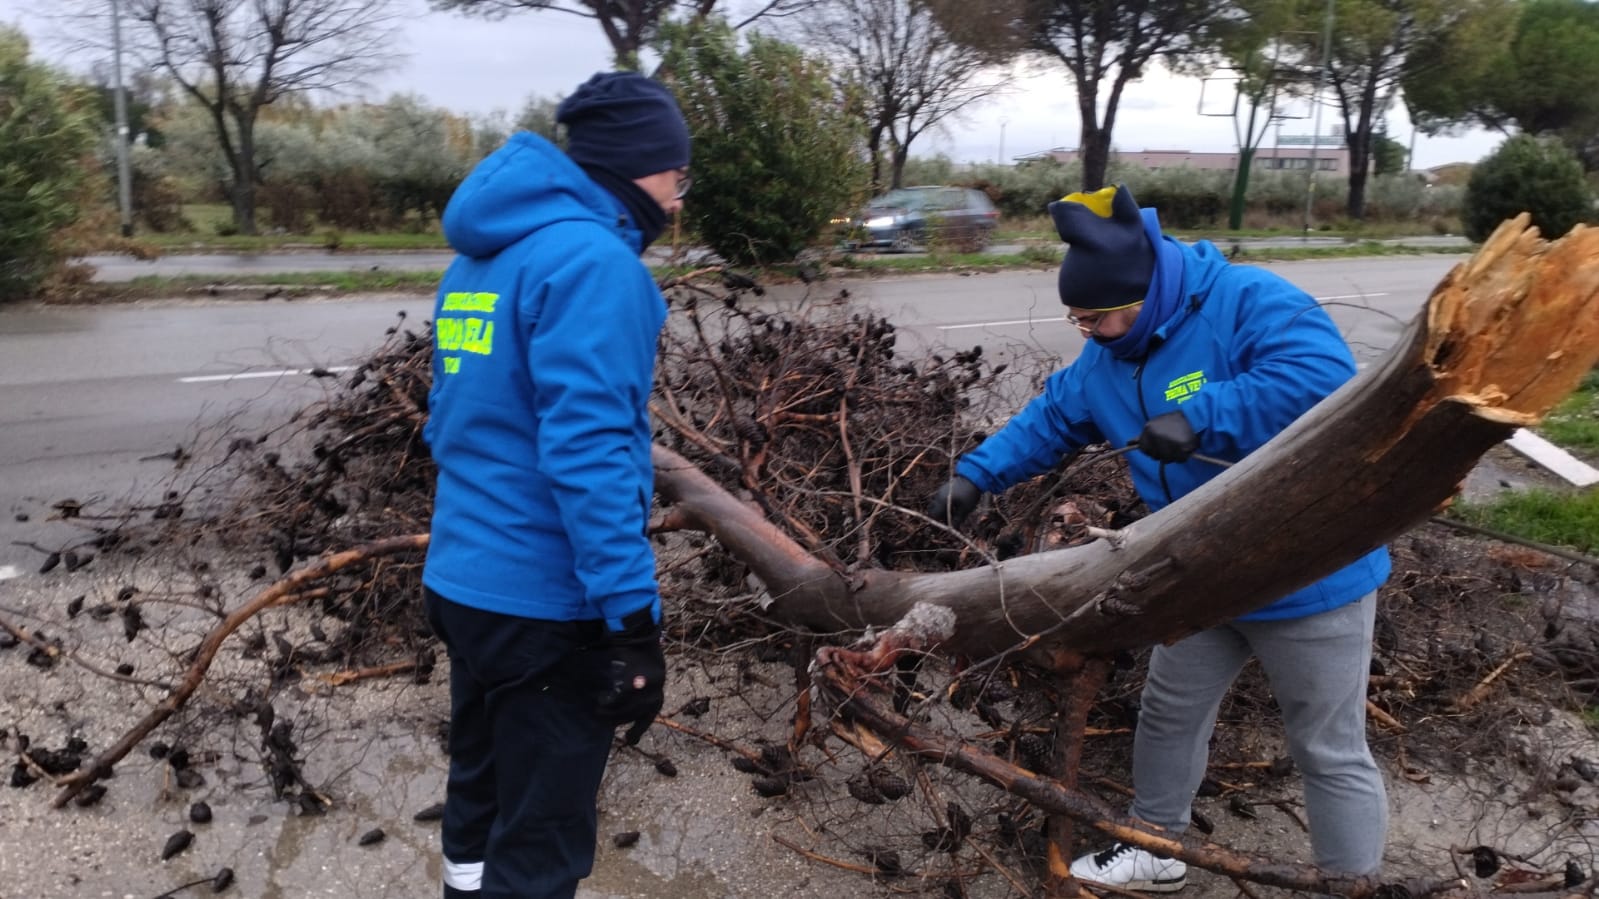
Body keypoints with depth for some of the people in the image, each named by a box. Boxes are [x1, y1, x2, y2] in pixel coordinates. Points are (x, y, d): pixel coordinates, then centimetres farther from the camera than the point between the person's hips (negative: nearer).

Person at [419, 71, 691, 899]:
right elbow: (588, 451, -25)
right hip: (545, 603, -9)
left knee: (482, 808, 22)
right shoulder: (592, 260, -17)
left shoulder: (482, 256, 13)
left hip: (461, 581, 9)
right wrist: (633, 620, -24)